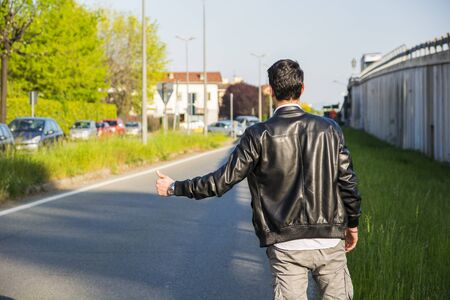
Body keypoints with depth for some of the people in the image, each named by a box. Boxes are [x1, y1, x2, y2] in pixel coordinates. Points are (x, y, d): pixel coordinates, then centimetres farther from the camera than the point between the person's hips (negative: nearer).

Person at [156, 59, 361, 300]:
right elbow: (347, 182, 3)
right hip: (330, 243, 2)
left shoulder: (259, 135, -7)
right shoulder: (329, 129, 0)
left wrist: (174, 188, 6)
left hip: (286, 246, -1)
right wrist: (352, 224, 18)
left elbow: (223, 180, -6)